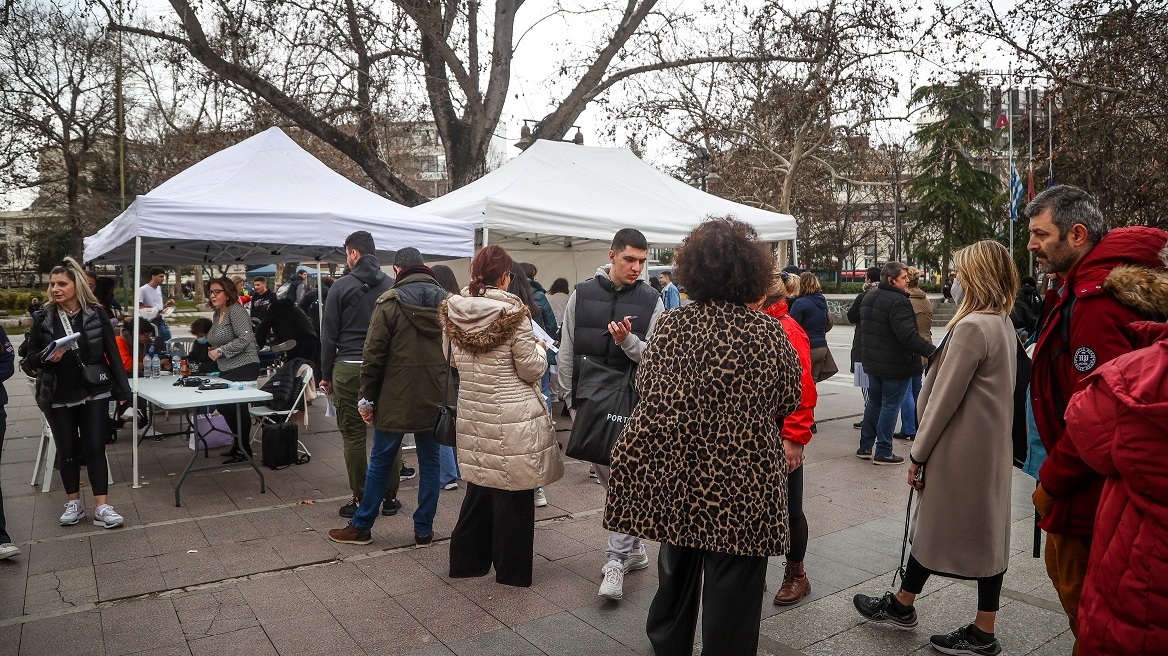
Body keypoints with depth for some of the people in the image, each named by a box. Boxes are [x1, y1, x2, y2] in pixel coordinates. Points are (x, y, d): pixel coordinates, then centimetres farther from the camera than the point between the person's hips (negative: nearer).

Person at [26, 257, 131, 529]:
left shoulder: (95, 314, -5)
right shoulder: (44, 318, -1)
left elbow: (112, 352, -3)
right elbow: (31, 355, 5)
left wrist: (121, 389, -4)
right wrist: (48, 358, -19)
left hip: (94, 393, -2)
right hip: (58, 396, 2)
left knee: (95, 448, -1)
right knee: (67, 450, 13)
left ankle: (102, 507, 2)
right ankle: (74, 503, 26)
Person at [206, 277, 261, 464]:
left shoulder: (236, 311, -13)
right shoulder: (217, 314, 15)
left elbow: (245, 339, -22)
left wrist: (220, 351, -18)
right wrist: (212, 351, 8)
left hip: (243, 367, -10)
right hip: (226, 370, 10)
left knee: (237, 407, -9)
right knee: (222, 405, 14)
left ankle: (244, 450, 4)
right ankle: (240, 443, 31)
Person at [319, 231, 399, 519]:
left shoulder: (342, 286, -3)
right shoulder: (392, 286, 4)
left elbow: (329, 335, -1)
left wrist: (326, 374, 7)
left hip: (349, 369, -2)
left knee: (354, 436, 5)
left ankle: (360, 500, 10)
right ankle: (390, 498, 16)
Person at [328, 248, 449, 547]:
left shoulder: (390, 302, -8)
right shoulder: (446, 301, 4)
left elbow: (373, 354, -10)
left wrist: (367, 397, -2)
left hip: (396, 399, -3)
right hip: (434, 399, 3)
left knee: (380, 462, 9)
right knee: (429, 462, 11)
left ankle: (361, 526, 21)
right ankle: (424, 530, 17)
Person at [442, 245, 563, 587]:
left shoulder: (453, 312, -1)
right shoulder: (513, 312, -16)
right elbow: (531, 369, -11)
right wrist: (539, 349, 8)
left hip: (473, 414, 6)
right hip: (512, 418, -5)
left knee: (480, 485, 20)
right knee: (513, 493, 7)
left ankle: (468, 559, 31)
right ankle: (512, 568, 20)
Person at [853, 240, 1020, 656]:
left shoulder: (972, 326, -20)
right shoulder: (1004, 325, 9)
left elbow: (944, 398, -18)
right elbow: (993, 392, 13)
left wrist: (918, 453, -10)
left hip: (961, 450, -9)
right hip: (992, 448, 9)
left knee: (935, 527, 6)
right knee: (988, 532, 13)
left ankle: (901, 605, 24)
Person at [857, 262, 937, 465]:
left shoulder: (869, 296, 9)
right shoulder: (898, 301, -21)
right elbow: (908, 335, -30)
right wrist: (931, 351, -28)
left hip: (872, 362, 9)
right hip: (895, 364, -9)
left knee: (874, 401, 18)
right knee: (890, 405, 1)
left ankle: (865, 446, 23)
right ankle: (883, 452, 6)